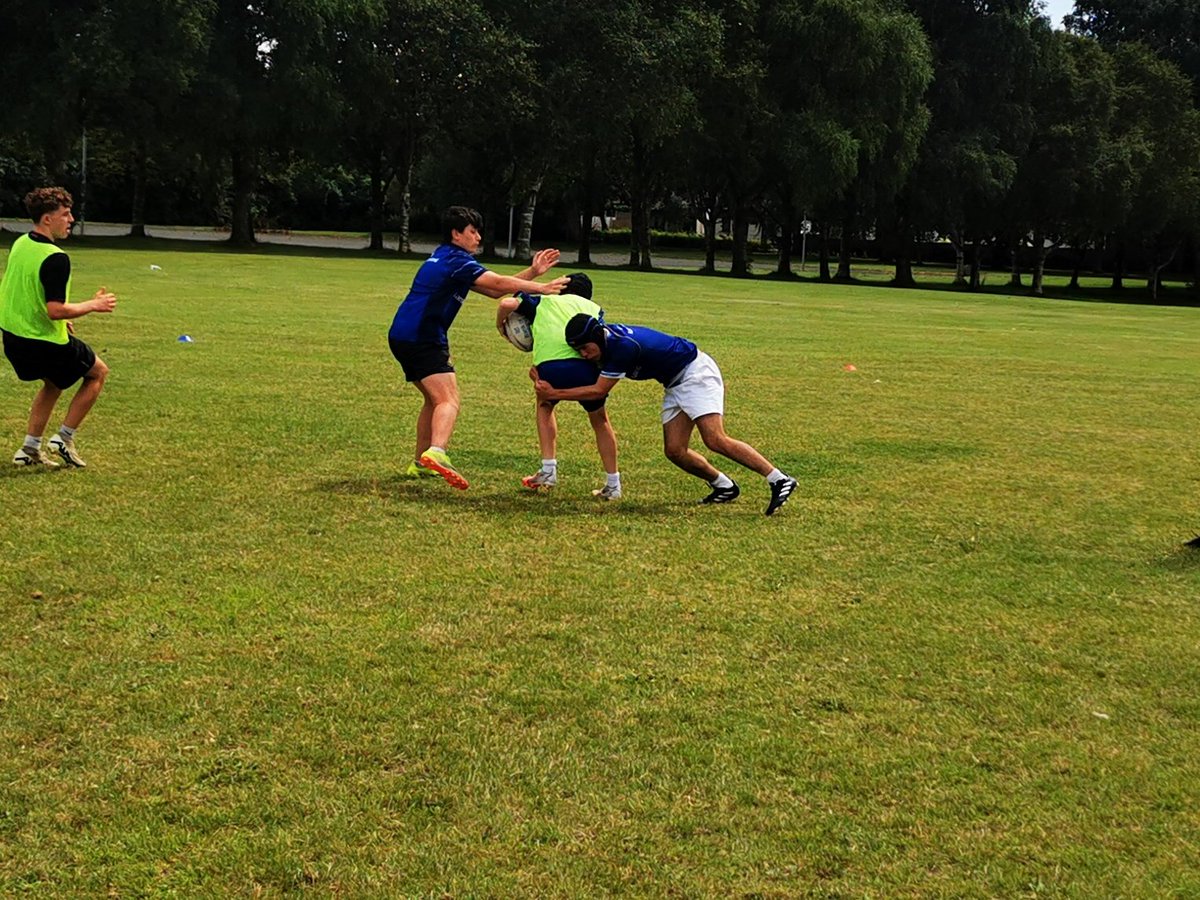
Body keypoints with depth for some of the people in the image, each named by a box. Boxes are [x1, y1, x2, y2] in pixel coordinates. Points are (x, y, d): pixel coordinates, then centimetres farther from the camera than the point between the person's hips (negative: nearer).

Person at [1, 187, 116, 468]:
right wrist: (93, 305, -14)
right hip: (45, 342, -8)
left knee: (54, 383, 30)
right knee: (98, 372, 14)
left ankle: (30, 449, 28)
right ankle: (65, 438, 12)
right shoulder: (56, 259, -25)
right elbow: (56, 310, -28)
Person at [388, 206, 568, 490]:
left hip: (402, 337, 10)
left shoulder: (447, 259, 23)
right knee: (449, 400, -21)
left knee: (434, 400, 23)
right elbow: (497, 283, -15)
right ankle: (436, 453, -44)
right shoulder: (455, 259, -8)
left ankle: (419, 464, 27)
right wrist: (542, 288, -10)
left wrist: (533, 272, 13)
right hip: (422, 339, -10)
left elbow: (494, 291, 19)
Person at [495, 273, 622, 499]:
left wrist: (500, 324, 34)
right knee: (600, 420, 26)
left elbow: (506, 304, 15)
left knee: (545, 406, 34)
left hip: (549, 366, 0)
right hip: (585, 366, 0)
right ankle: (613, 485, 26)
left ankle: (549, 470, 23)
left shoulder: (543, 300, 29)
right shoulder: (594, 308, 30)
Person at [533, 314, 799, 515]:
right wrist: (542, 377, 0)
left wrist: (554, 393, -17)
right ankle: (724, 486, 14)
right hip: (675, 384, 9)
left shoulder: (622, 346, -28)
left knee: (715, 440, -22)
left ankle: (779, 480, -19)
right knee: (674, 451, -2)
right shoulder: (604, 337, -1)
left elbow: (599, 391, -21)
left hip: (696, 372, -9)